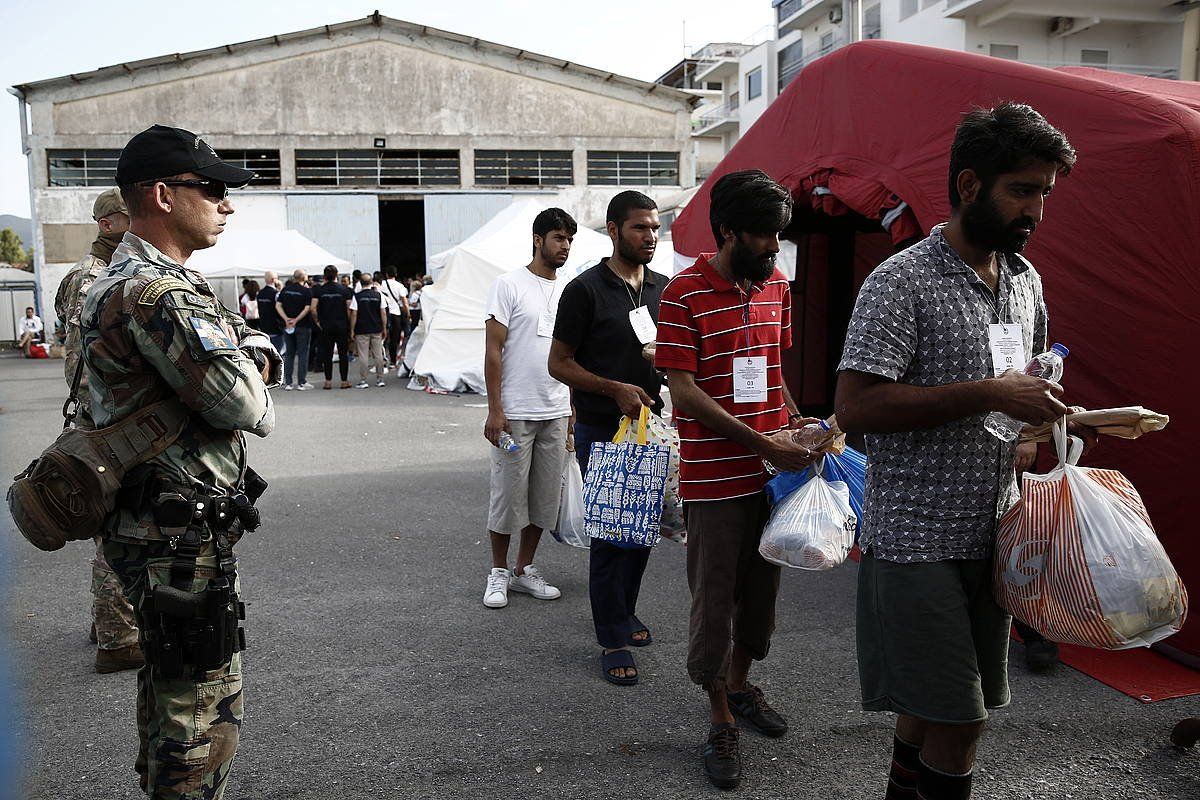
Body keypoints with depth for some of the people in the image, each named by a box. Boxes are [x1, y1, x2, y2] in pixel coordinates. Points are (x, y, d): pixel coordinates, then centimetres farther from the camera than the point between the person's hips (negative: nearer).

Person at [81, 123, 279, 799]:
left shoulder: (151, 279, 15)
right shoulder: (156, 290, -22)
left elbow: (259, 347, 17)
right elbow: (241, 403, -25)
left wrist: (255, 356, -4)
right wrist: (261, 408, -4)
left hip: (164, 530, 11)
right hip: (185, 538, -11)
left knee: (169, 685, 25)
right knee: (206, 709, 0)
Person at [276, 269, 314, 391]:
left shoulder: (285, 289, 6)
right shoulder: (307, 291, -7)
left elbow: (278, 305, 1)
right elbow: (308, 308, -16)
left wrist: (286, 319, -6)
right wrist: (296, 320, -12)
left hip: (288, 326, 4)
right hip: (303, 326, -4)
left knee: (289, 354, 10)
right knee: (302, 354, 1)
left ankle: (288, 382, 9)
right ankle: (302, 383, 1)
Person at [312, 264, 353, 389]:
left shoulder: (319, 290, -1)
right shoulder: (345, 290, -3)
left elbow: (313, 308, -9)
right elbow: (349, 309, -6)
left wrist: (317, 321, 3)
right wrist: (349, 324, 3)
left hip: (326, 326, 1)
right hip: (342, 326, -1)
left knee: (327, 354, 7)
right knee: (343, 353, 6)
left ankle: (328, 381, 9)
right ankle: (344, 381, 8)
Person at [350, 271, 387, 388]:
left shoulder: (357, 296, -6)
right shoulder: (378, 295, 1)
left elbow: (354, 314, -7)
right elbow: (383, 313, 1)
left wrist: (352, 330, 0)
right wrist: (384, 328, 10)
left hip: (361, 331, -2)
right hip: (377, 330, 2)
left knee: (363, 356, 1)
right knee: (378, 355, 8)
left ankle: (363, 381, 2)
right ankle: (380, 379, 12)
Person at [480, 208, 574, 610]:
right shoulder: (510, 284, -4)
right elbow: (493, 349, -8)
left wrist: (574, 414, 11)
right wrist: (495, 409, -15)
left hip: (556, 414, 6)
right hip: (515, 413, -6)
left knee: (546, 496, 10)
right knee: (508, 494, 2)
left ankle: (525, 569, 24)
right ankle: (498, 573, 16)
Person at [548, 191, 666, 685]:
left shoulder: (663, 288, 9)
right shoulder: (586, 289, -8)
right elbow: (559, 363, -7)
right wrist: (616, 389, -17)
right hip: (602, 429, -6)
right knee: (611, 531, -1)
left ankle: (623, 611, 34)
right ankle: (613, 639, 10)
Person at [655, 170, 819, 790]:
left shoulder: (776, 286, 8)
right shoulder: (684, 294, -13)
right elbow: (683, 393, -16)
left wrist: (795, 420, 3)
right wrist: (762, 443, -19)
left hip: (773, 468, 7)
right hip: (715, 477, -6)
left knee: (762, 587, 18)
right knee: (713, 598, 5)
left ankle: (740, 684, 41)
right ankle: (721, 721, 22)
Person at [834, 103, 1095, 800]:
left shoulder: (1025, 279, 12)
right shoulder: (901, 282, -13)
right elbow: (854, 408, -22)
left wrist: (1061, 414, 6)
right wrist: (990, 394, -22)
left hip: (992, 531, 7)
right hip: (917, 539, -7)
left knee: (934, 704, 17)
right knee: (958, 718, -2)